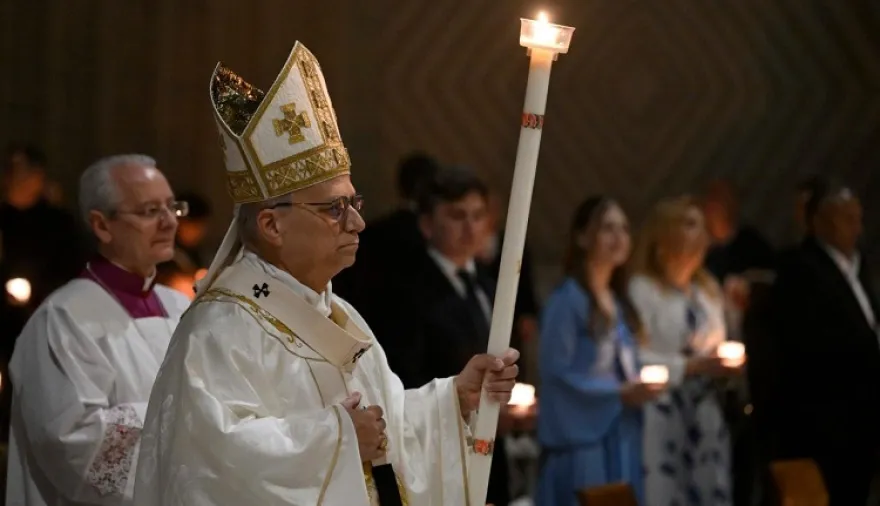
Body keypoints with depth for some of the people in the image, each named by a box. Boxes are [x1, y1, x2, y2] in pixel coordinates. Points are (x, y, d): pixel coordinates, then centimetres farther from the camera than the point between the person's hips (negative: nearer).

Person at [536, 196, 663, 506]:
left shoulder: (619, 303, 16)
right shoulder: (567, 300, -9)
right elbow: (557, 373, -15)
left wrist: (639, 386, 2)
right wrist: (620, 393, -15)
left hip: (622, 439, 8)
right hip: (581, 440, -8)